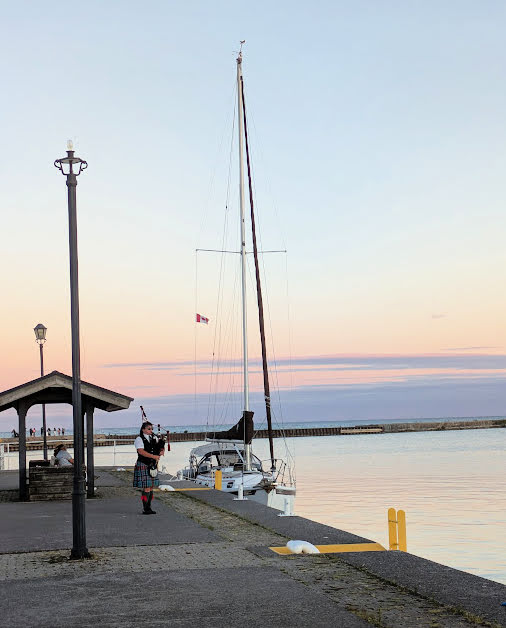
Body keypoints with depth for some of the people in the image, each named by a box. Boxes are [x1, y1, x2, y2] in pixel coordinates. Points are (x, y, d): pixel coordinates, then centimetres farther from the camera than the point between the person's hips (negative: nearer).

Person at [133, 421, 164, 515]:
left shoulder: (154, 438, 13)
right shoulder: (139, 439, -8)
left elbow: (161, 447, 17)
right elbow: (141, 451, -21)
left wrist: (161, 451, -9)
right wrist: (154, 456, -28)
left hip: (152, 466, 7)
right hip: (143, 466, -7)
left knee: (151, 487, 7)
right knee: (146, 488, -11)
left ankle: (148, 508, 14)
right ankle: (145, 509, -6)